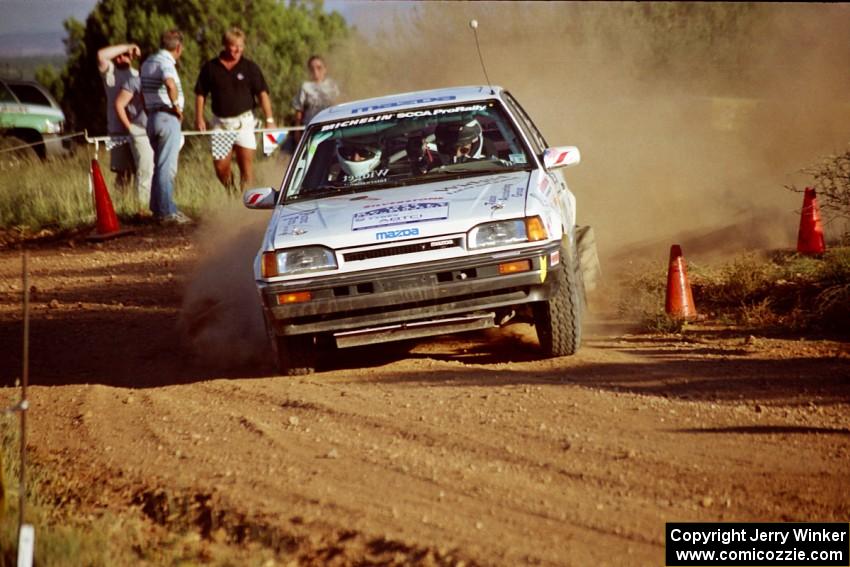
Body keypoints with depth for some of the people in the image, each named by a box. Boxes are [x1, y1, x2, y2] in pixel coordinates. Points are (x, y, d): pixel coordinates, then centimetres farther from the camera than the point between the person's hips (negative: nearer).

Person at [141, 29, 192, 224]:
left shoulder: (147, 62, 15)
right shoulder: (166, 62, -14)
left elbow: (143, 92, 23)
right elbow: (170, 84, -34)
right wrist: (176, 105, -20)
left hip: (152, 118, 9)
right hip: (168, 118, -9)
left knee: (160, 165, 16)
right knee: (167, 167, -8)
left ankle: (158, 208, 20)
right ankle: (167, 211, -9)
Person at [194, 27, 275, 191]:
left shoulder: (250, 67, 1)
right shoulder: (211, 67, 4)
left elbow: (262, 93, -1)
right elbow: (200, 94, 8)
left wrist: (269, 119, -9)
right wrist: (199, 118, -2)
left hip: (244, 121, -1)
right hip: (221, 123, 1)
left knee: (246, 165, -6)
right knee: (221, 168, 2)